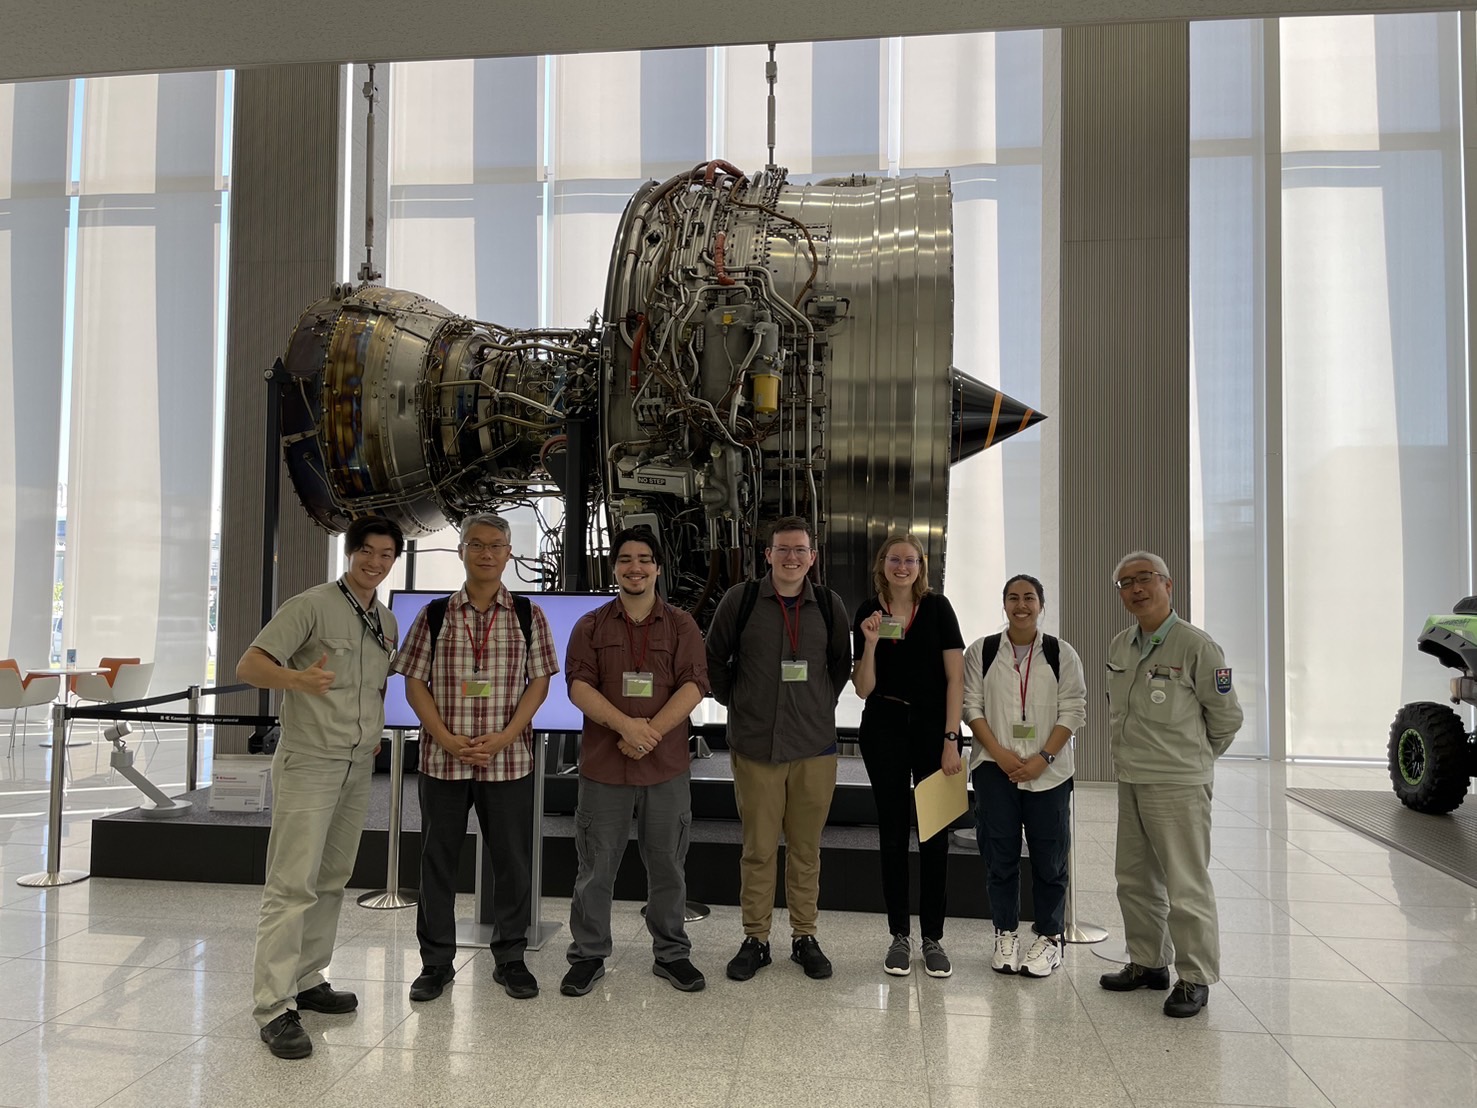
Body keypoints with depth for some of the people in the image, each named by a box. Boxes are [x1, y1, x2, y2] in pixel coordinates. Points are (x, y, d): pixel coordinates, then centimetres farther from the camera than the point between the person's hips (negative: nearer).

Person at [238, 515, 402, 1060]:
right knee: (293, 884, -8)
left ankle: (307, 981, 28)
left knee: (331, 880, 15)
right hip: (308, 764, -7)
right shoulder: (312, 605, -10)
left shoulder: (386, 622, 12)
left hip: (358, 768, 8)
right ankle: (275, 1006, -3)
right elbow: (248, 665, -17)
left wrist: (376, 728, 11)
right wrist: (298, 679, -36)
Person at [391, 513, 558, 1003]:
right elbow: (414, 683, 2)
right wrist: (449, 740, -11)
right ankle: (436, 961, 24)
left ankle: (510, 958, 24)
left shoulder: (529, 616, 2)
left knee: (512, 861, 7)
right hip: (441, 759, 1)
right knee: (438, 860, 9)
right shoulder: (434, 615, 3)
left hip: (508, 760, 0)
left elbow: (538, 683, 0)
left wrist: (501, 739, -12)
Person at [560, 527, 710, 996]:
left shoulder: (681, 625, 6)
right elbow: (578, 685, -5)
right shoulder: (591, 626, 6)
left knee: (668, 865, 11)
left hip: (667, 765, 0)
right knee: (596, 865, 8)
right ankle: (588, 955, 23)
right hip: (603, 764, 0)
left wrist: (652, 732, -17)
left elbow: (694, 685, -4)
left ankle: (671, 953, 26)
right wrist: (625, 725, -19)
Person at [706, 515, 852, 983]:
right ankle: (755, 939, 20)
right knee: (758, 849, 6)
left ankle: (804, 936, 25)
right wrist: (734, 702, 6)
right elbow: (714, 659, 10)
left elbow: (841, 663, 19)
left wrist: (824, 704, 12)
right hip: (755, 746, -1)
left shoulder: (829, 605, 4)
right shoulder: (740, 599, -2)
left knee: (806, 848, 11)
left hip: (814, 747, 2)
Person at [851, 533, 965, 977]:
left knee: (935, 833, 2)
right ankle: (899, 935, 17)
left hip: (933, 728, -1)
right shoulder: (869, 613, 2)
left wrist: (950, 739, -11)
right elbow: (863, 689, 1)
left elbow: (955, 677, -4)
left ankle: (933, 937, 14)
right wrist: (870, 644, -15)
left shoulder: (937, 609, -1)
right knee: (893, 831, 7)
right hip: (884, 728, 1)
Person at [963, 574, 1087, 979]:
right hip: (995, 768, 0)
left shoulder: (1062, 654, 2)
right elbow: (971, 706, 1)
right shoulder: (981, 651, 3)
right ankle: (1005, 934, 18)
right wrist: (1000, 754, -10)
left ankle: (1049, 937, 18)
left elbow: (1073, 711, -1)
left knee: (1049, 855, 4)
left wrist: (1043, 758, -12)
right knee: (1000, 854, 5)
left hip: (1048, 771, 0)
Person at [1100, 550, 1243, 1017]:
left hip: (1179, 785, -7)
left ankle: (1195, 978, 12)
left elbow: (1226, 716, -3)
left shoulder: (1196, 645, -12)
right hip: (1130, 781, 7)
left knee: (1186, 887, -2)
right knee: (1135, 880, 15)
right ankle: (1148, 963, 30)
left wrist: (1195, 756, 9)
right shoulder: (1119, 646, 9)